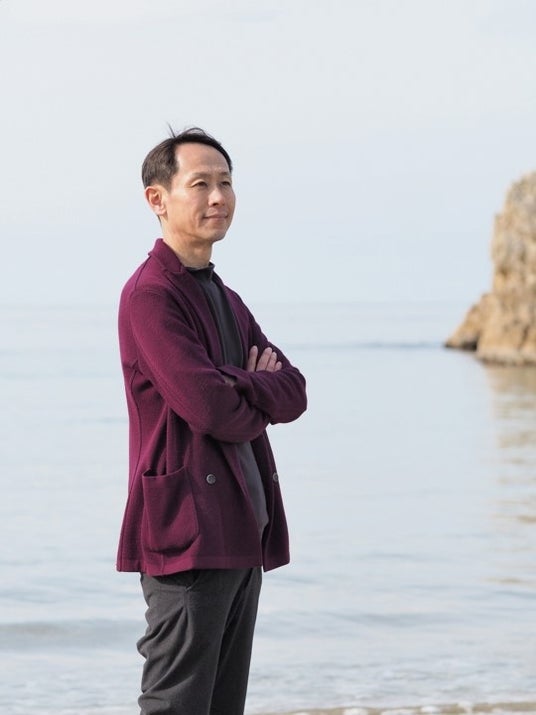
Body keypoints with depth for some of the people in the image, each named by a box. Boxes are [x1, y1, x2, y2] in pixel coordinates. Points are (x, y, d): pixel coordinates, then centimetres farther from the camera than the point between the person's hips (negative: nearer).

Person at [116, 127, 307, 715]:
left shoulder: (226, 300, 19)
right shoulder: (150, 295, -11)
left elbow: (294, 394, 9)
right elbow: (212, 410, -19)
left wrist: (243, 389, -10)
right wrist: (263, 391, 1)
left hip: (241, 534, 9)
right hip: (188, 533, -9)